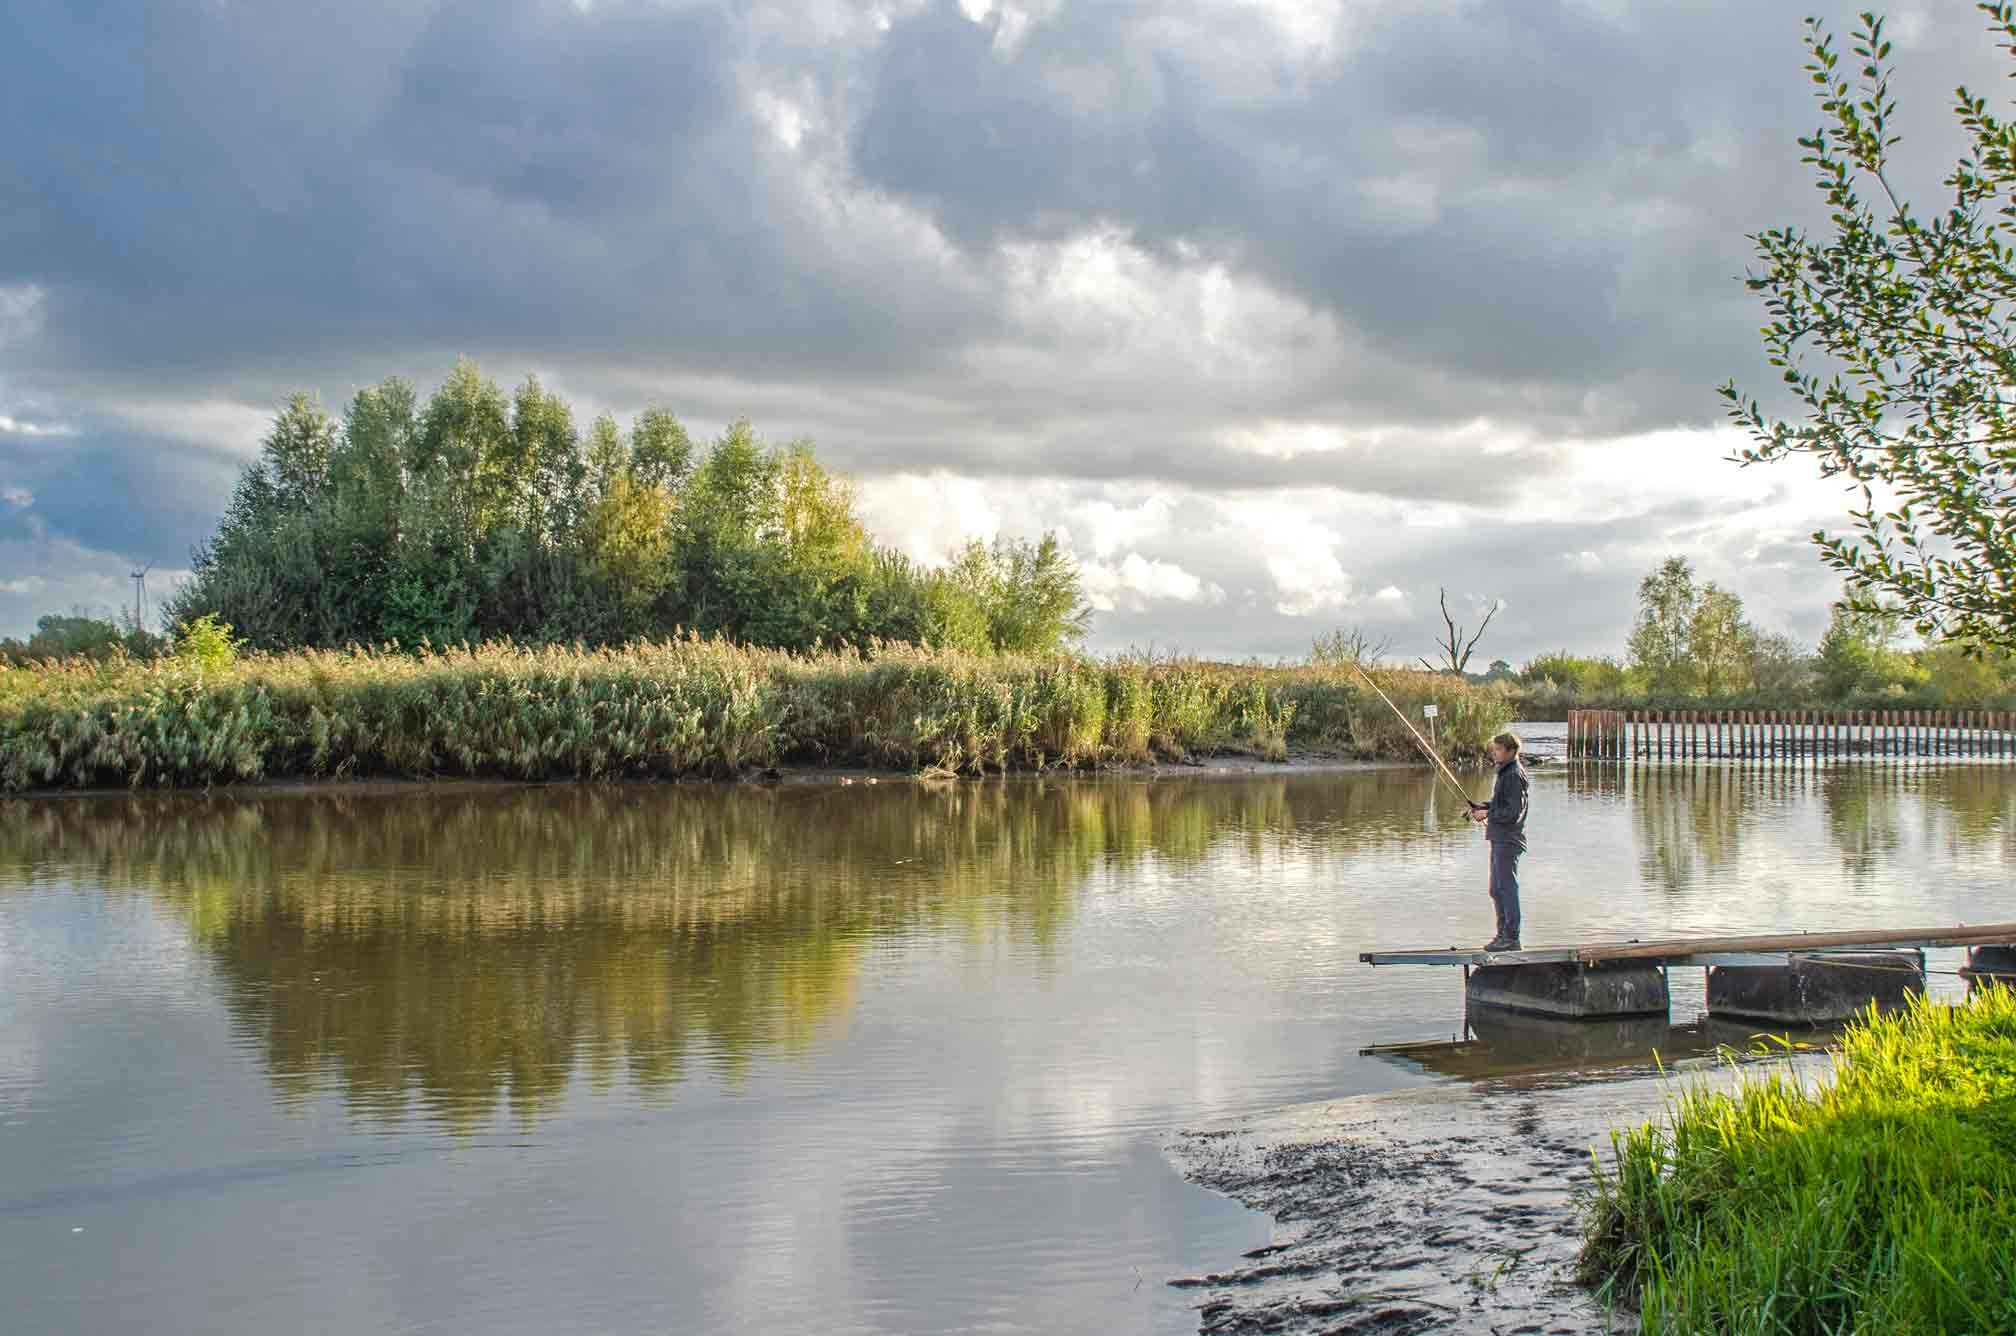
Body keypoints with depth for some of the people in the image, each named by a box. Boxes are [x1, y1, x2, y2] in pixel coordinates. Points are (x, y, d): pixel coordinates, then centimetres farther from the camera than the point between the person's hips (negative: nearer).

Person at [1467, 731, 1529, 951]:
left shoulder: (1515, 775, -16)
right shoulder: (1504, 772, 15)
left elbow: (1514, 812, -20)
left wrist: (1487, 814, -14)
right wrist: (1482, 807, 9)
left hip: (1508, 840, -10)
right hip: (1499, 839, 10)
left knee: (1507, 888, -7)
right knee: (1497, 890, 15)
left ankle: (1512, 938, -3)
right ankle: (1503, 935, 23)